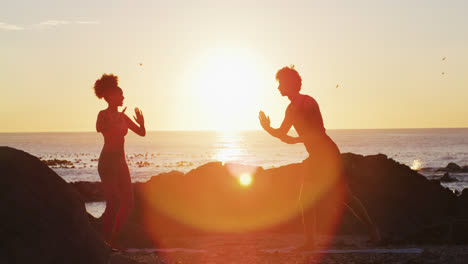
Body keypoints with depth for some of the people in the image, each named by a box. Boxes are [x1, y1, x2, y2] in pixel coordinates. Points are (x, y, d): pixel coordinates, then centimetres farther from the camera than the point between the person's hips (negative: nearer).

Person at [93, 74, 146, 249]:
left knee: (128, 203, 8)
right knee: (113, 204, -13)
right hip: (107, 162, -8)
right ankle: (105, 242, -6)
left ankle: (113, 240, 17)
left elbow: (142, 133, 14)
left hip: (120, 162, 8)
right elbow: (100, 129, -32)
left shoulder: (122, 116, 15)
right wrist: (118, 122, -36)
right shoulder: (104, 114, -8)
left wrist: (141, 123, -7)